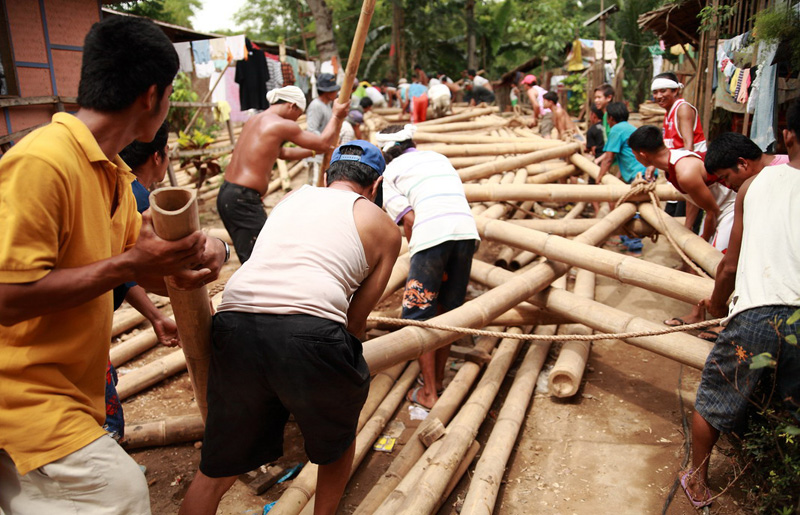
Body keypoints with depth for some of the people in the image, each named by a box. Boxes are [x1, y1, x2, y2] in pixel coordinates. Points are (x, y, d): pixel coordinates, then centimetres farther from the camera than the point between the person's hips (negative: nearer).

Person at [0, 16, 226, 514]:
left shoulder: (114, 173, 9)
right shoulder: (41, 161, -22)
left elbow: (147, 270, 11)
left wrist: (193, 256, -11)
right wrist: (128, 264, -23)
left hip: (72, 389, 9)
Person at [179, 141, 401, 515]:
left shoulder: (293, 196, 30)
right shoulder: (385, 228, 18)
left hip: (235, 324, 4)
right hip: (309, 332, -3)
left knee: (217, 470, 21)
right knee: (339, 435, 29)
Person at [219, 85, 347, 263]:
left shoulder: (255, 120, 17)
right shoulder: (282, 125, -10)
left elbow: (283, 153, 31)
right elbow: (323, 142, -2)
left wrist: (314, 152, 34)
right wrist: (336, 115, 13)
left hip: (226, 193, 10)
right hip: (243, 200, -10)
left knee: (250, 259, 19)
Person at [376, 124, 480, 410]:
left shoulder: (390, 172, 15)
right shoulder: (439, 157, 30)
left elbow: (408, 218, 1)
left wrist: (414, 252, 14)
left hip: (431, 234, -5)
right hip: (467, 229, 5)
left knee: (418, 313, 7)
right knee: (447, 310, 18)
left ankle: (429, 393, 9)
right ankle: (438, 379, 30)